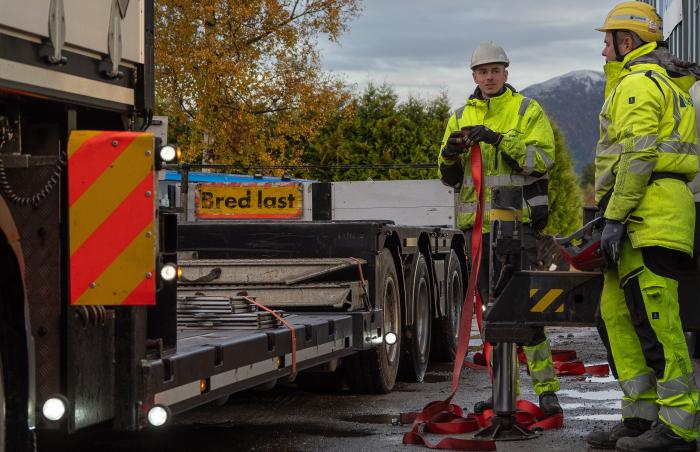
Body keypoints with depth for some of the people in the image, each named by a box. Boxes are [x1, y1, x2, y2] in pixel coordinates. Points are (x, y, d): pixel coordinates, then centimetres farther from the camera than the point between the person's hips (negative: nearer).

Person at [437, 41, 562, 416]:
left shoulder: (527, 110, 2)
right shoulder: (461, 117, 15)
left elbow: (543, 158, -12)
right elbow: (450, 177, 14)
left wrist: (499, 139, -22)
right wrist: (450, 155, -8)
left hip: (517, 220, -5)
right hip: (477, 222, 5)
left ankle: (546, 388, -8)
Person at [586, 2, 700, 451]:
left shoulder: (638, 82, -6)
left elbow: (637, 156, -17)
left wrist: (614, 217, -18)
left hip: (650, 212, -11)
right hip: (649, 220, 11)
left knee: (655, 318, -13)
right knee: (618, 313, 11)